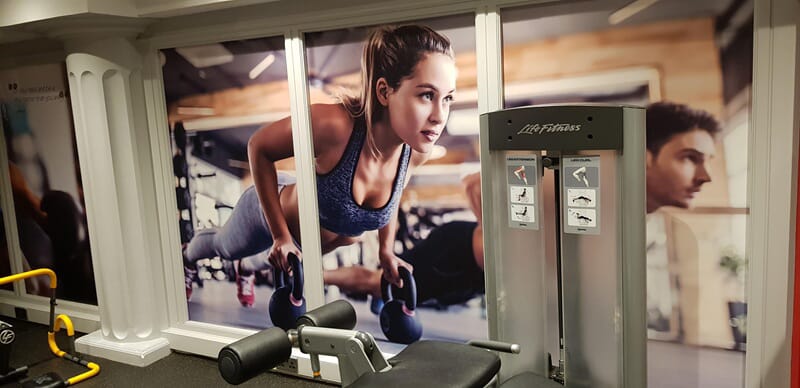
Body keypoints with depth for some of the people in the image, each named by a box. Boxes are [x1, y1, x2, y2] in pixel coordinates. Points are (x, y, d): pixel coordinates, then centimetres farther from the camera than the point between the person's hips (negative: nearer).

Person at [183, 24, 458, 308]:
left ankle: (247, 268, 71)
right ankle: (188, 256, 66)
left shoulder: (417, 151, -28)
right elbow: (258, 147, -27)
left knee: (273, 264, 36)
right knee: (224, 247, 31)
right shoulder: (333, 124, -45)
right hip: (269, 211, -3)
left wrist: (386, 250, -4)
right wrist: (280, 236, -27)